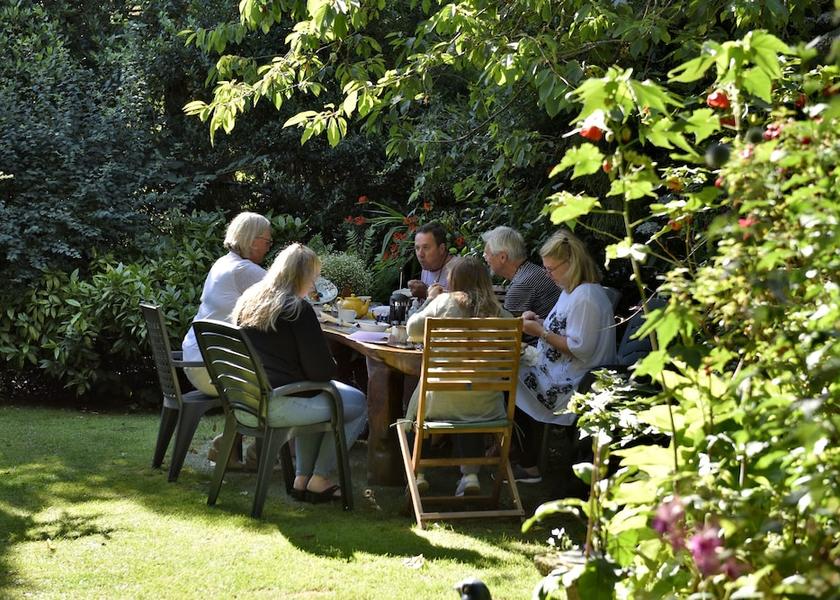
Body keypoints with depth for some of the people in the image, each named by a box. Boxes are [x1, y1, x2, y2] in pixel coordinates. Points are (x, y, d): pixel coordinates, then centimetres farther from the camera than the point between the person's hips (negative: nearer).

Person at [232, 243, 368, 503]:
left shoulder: (248, 301, 10)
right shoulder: (298, 309, -15)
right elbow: (322, 369, -15)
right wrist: (331, 366, 8)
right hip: (278, 404, -9)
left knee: (317, 402, 33)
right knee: (358, 404, 7)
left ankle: (302, 478, 27)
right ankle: (318, 480, 12)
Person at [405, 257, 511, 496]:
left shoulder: (445, 301, -3)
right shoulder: (498, 311, 1)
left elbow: (412, 330, 4)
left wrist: (430, 300, 19)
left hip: (442, 402, -2)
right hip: (485, 405, 2)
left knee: (417, 403, 29)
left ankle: (418, 473, 24)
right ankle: (470, 474, 23)